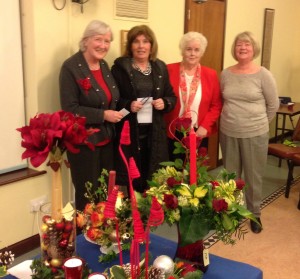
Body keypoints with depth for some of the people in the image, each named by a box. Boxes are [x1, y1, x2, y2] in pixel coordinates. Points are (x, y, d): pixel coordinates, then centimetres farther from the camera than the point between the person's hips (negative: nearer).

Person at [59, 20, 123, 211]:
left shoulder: (104, 65, 10)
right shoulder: (71, 67, -13)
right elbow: (70, 109, -19)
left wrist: (116, 113, 4)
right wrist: (103, 115, -20)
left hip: (107, 139, 7)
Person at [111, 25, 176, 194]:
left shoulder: (160, 67, 10)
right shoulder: (120, 67, -2)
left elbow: (172, 96, 15)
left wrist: (165, 103, -6)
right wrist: (128, 105, -20)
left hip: (155, 133, 4)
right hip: (128, 133, -3)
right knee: (131, 180, 1)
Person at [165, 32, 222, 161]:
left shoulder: (211, 74, 2)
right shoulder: (169, 70, -3)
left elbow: (216, 105, 4)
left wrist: (205, 126, -8)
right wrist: (165, 126, -9)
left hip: (199, 133, 2)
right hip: (173, 133, -1)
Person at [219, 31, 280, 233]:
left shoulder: (263, 75, -9)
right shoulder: (225, 74, 1)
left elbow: (273, 105, -1)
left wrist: (259, 122, 5)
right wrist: (231, 119, 9)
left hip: (255, 134, -3)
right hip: (228, 133, 3)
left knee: (253, 176, 10)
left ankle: (255, 214, 30)